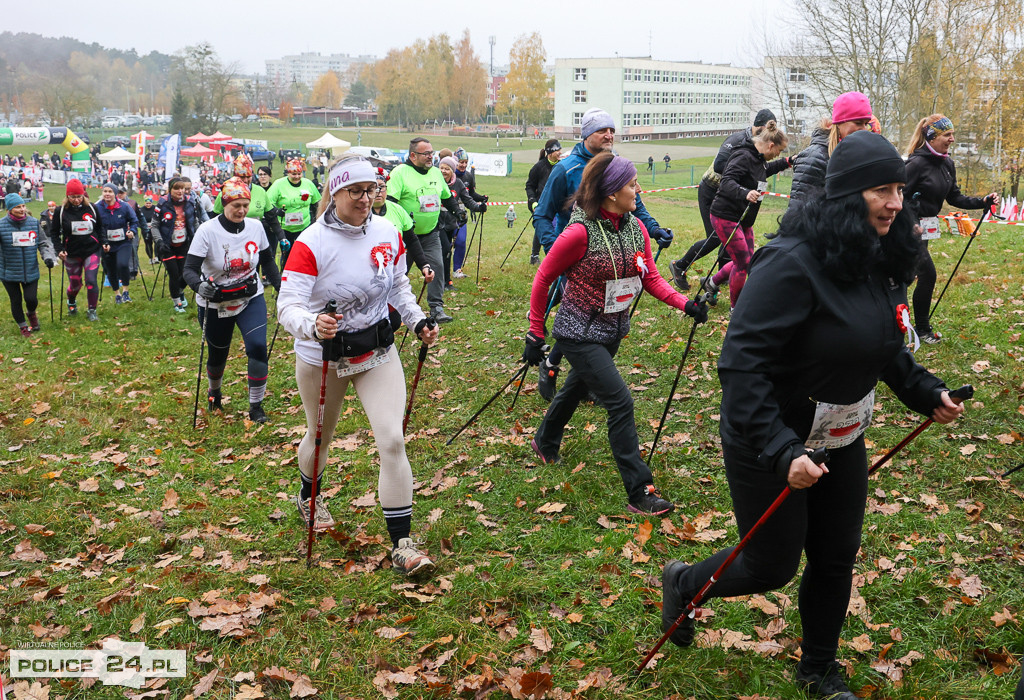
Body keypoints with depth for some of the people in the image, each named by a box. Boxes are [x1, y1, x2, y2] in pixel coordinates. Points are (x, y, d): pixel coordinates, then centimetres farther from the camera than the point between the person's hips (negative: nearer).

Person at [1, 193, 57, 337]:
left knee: (31, 299, -3)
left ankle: (31, 314, 34)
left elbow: (44, 242, 6)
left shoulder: (34, 222, -2)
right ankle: (23, 326, 33)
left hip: (31, 271, 1)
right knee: (16, 300, 9)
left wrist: (48, 256, -9)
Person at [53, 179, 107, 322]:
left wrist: (104, 242, 0)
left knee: (91, 280, -10)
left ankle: (92, 310, 9)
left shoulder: (91, 208, -2)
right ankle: (71, 303, 43)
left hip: (92, 251, 0)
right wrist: (59, 249, -10)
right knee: (75, 283, 9)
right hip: (72, 254, 0)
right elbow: (55, 233, 2)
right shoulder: (60, 211, -6)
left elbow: (100, 227, 12)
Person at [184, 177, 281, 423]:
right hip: (215, 305, -2)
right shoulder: (207, 231, -18)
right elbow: (190, 269, -22)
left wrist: (280, 286, 4)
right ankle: (213, 391, 49)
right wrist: (200, 285, -42)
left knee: (257, 347, -16)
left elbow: (267, 260, 9)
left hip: (251, 299, 2)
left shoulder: (256, 227, -7)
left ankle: (256, 406, 0)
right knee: (218, 354, 14)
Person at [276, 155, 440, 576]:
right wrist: (312, 325, -45)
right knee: (321, 438, 18)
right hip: (323, 356, -2)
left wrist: (418, 321, -1)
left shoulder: (388, 233, -3)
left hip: (378, 351, 3)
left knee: (392, 441, -9)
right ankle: (309, 495, 54)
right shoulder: (311, 243, -19)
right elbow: (288, 305, -24)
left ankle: (402, 543, -2)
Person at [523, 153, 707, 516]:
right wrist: (535, 334, -11)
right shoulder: (580, 232, -23)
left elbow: (650, 278, 2)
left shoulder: (636, 228, -3)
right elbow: (543, 279, -14)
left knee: (577, 387, 26)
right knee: (620, 401, -13)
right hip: (580, 332, -8)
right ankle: (640, 493, -6)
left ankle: (545, 444, 53)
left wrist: (685, 303, -14)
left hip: (613, 330, 8)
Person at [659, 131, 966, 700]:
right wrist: (779, 451, -36)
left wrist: (924, 392, 6)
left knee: (836, 559, 17)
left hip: (841, 439, 8)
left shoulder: (881, 261, -2)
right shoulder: (794, 263, -28)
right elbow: (741, 361, -31)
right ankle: (682, 583, 38)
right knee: (772, 567, 8)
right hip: (769, 443, -7)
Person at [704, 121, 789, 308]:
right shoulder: (744, 157, -21)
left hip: (744, 219, 10)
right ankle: (736, 307, 11)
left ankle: (712, 283, 34)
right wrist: (745, 193, -49)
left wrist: (785, 163, 27)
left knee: (747, 259, 15)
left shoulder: (758, 158, 9)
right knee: (743, 262, -6)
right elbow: (727, 182, -33)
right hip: (726, 216, -10)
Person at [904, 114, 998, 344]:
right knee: (927, 274, -7)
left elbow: (954, 198, 12)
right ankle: (922, 329, 8)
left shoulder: (947, 164, 8)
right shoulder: (917, 163, -18)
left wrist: (983, 202, 0)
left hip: (925, 227, 8)